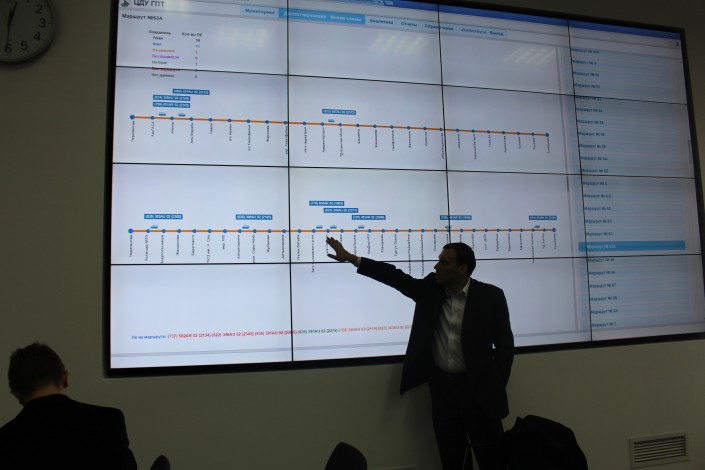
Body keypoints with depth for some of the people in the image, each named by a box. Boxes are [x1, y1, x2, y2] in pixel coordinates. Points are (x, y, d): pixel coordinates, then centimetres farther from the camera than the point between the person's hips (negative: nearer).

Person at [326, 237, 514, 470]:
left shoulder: (490, 296, -9)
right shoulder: (430, 289, -1)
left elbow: (504, 345, -5)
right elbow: (396, 276, -4)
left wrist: (496, 387, -8)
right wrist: (351, 258, -8)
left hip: (478, 389, -3)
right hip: (441, 385, 3)